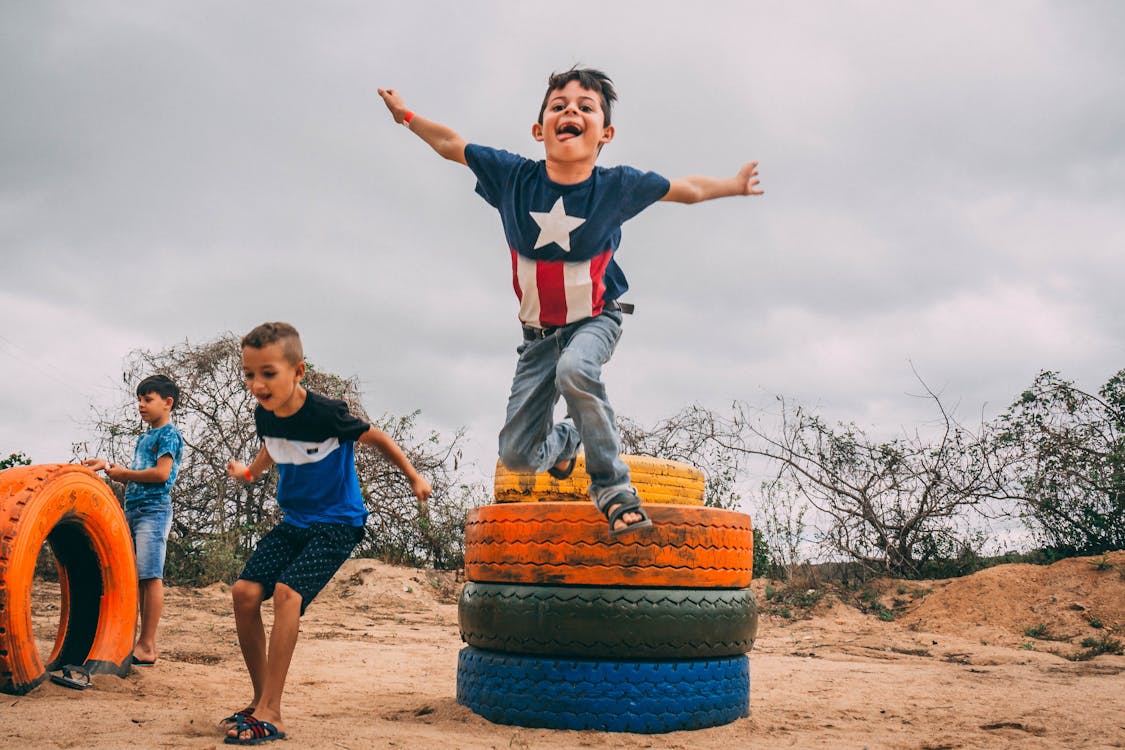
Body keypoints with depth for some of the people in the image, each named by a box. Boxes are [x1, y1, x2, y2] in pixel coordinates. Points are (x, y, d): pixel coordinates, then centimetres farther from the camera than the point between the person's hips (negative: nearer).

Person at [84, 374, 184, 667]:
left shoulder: (169, 434, -4)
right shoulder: (143, 438, 22)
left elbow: (161, 473, -15)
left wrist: (124, 473, -6)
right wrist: (108, 466, 13)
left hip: (154, 511, -9)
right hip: (133, 510, 9)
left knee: (150, 576, -10)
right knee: (136, 577, 6)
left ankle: (147, 646, -9)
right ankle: (144, 642, 9)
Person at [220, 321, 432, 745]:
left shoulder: (326, 414, -22)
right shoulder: (265, 414, -3)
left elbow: (375, 438, -6)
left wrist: (414, 479, 0)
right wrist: (251, 471, 21)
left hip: (337, 523, -7)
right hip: (293, 522, 7)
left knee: (287, 592, -26)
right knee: (244, 591, -8)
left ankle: (269, 714, -22)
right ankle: (261, 700, 7)